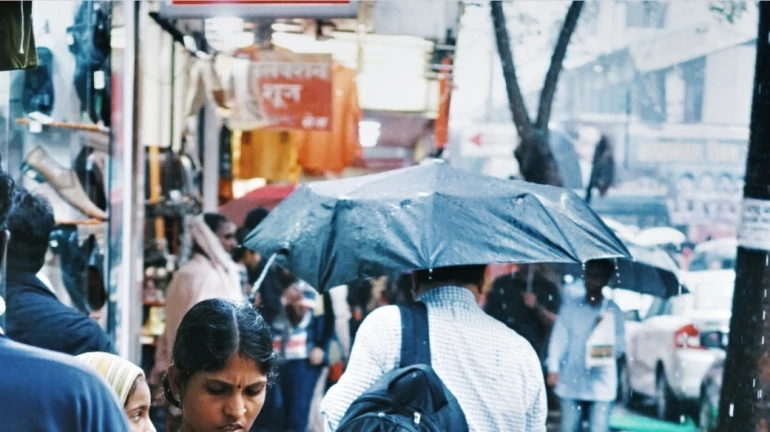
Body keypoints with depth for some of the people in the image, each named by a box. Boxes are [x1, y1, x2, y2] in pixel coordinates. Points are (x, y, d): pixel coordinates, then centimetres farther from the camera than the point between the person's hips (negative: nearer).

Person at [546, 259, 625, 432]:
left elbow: (620, 345, 3)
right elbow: (558, 340, 1)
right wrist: (553, 368, -10)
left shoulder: (612, 311, 6)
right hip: (571, 384, 1)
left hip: (601, 385, -1)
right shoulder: (569, 309, 7)